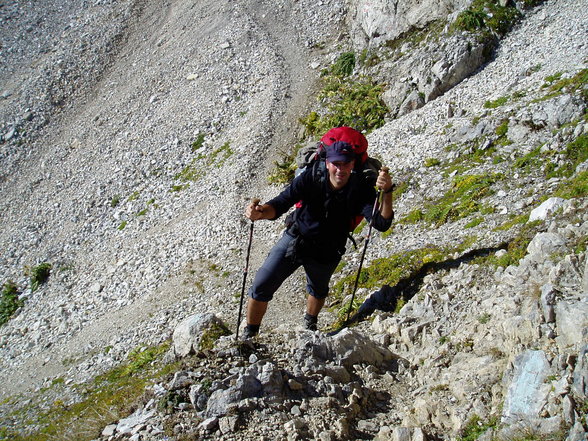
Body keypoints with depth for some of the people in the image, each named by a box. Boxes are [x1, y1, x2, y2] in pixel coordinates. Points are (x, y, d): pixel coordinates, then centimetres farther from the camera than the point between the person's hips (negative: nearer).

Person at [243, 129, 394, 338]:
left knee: (318, 290, 28)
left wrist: (386, 193, -46)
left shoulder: (360, 188, -23)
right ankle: (249, 335, 18)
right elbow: (280, 204, -26)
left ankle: (310, 324, 60)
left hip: (327, 253, 1)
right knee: (261, 287, -4)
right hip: (295, 239, -1)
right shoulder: (311, 177, -24)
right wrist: (260, 212, -48)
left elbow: (381, 223, -31)